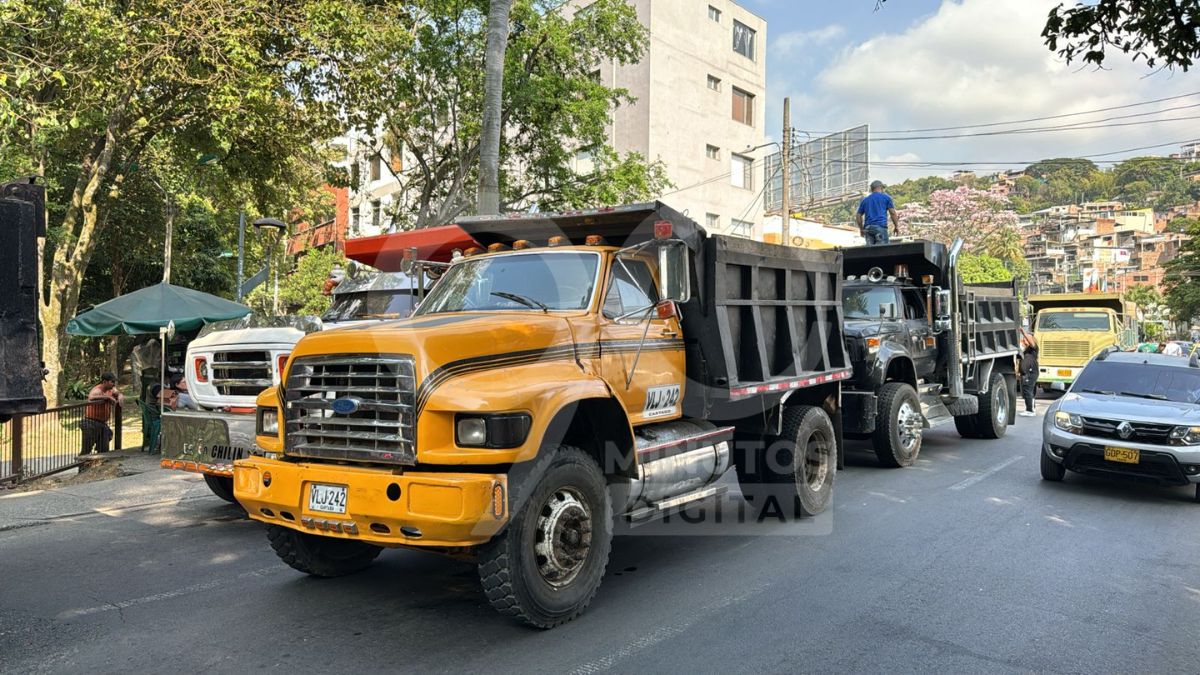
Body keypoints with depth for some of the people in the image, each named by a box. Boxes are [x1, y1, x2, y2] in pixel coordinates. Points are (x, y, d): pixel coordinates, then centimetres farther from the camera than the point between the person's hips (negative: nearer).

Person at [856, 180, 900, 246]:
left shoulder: (865, 200, 19)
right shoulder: (886, 197, 10)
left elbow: (858, 216, 17)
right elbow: (892, 213, 4)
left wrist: (861, 229, 25)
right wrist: (897, 226, 11)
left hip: (868, 228, 4)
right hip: (880, 226, -4)